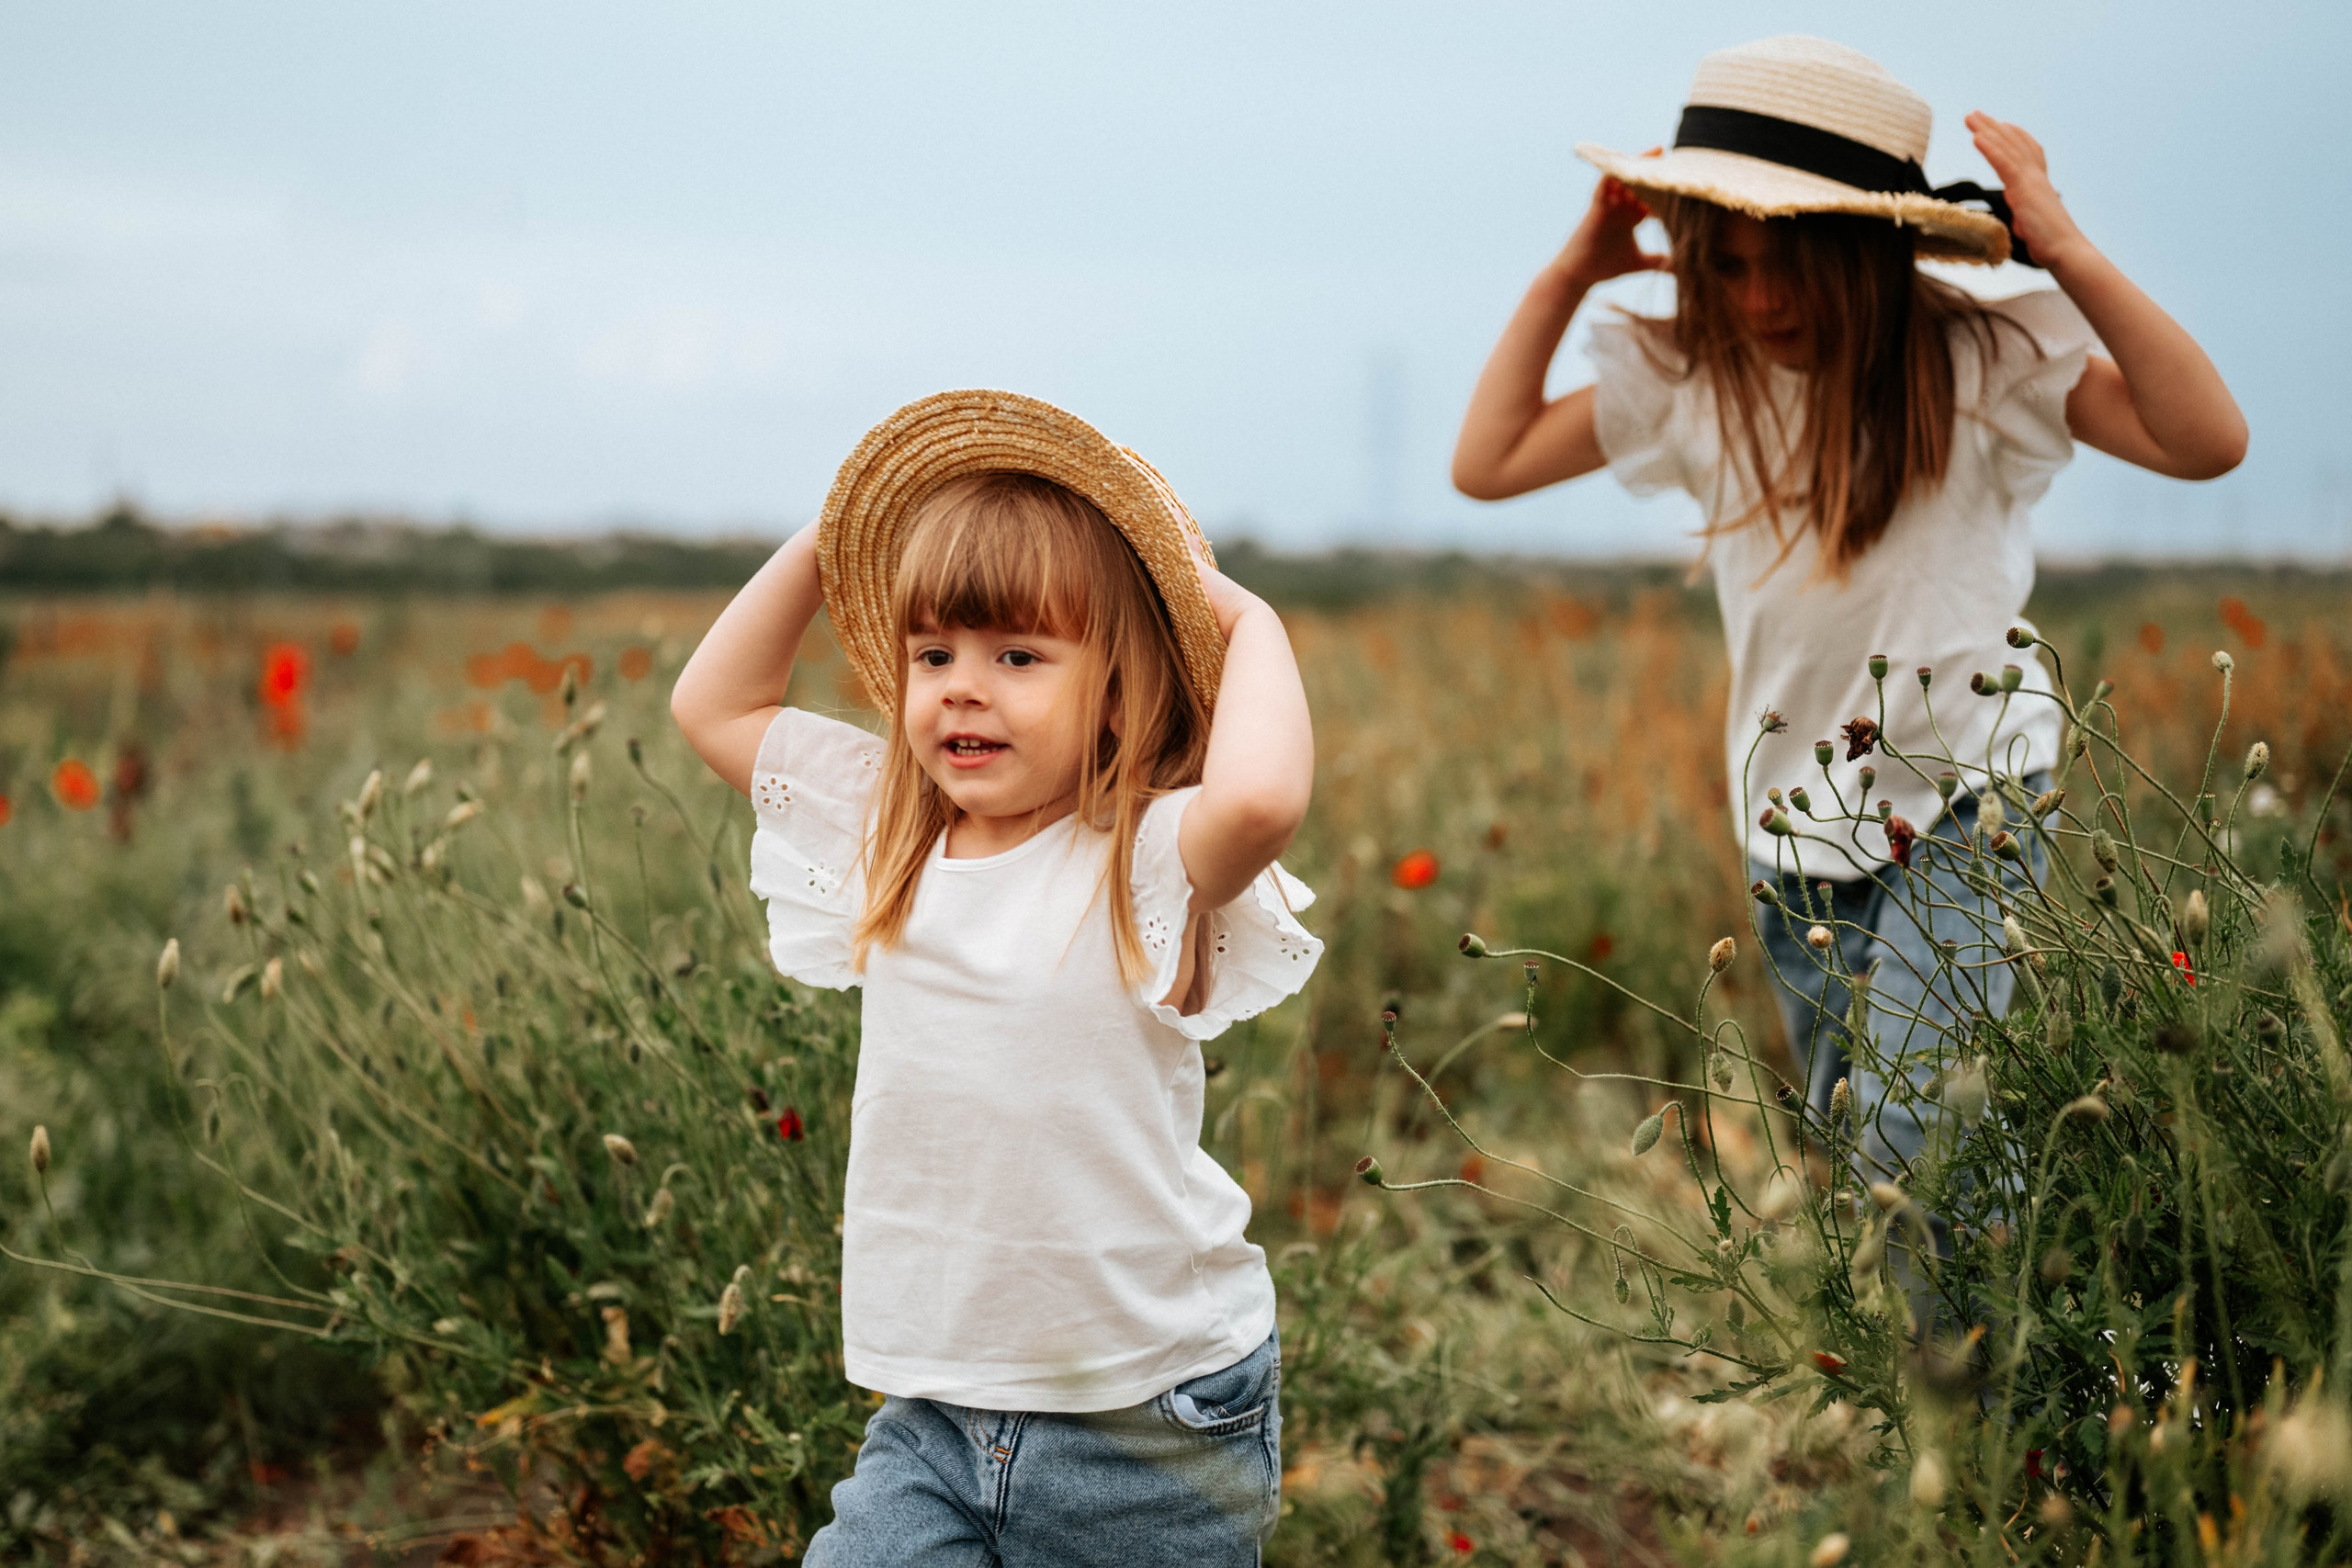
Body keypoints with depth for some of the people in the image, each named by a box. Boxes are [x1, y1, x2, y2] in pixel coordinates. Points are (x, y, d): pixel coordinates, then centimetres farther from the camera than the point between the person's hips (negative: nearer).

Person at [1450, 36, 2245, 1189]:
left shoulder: (1981, 362, -12)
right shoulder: (1689, 380, 0)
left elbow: (2209, 439, -22)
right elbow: (1486, 462, 6)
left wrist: (2068, 254, -28)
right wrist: (1567, 278, -1)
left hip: (1961, 801, -5)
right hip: (1793, 822, 5)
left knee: (1912, 1131, -22)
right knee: (1853, 1148, 14)